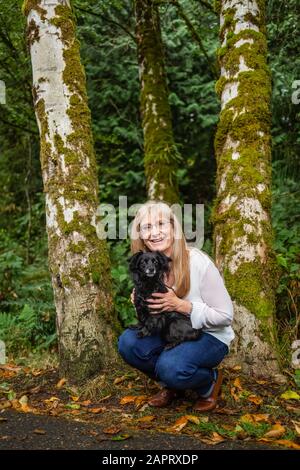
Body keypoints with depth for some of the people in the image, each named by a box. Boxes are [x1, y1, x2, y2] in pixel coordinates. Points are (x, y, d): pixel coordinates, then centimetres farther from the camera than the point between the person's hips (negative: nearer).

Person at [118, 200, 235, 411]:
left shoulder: (199, 262, -22)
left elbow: (225, 316, -17)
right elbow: (150, 316, 8)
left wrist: (181, 305, -28)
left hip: (210, 336, -5)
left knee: (170, 367, -32)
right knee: (128, 341, -22)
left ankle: (211, 381, 3)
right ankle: (172, 385, 5)